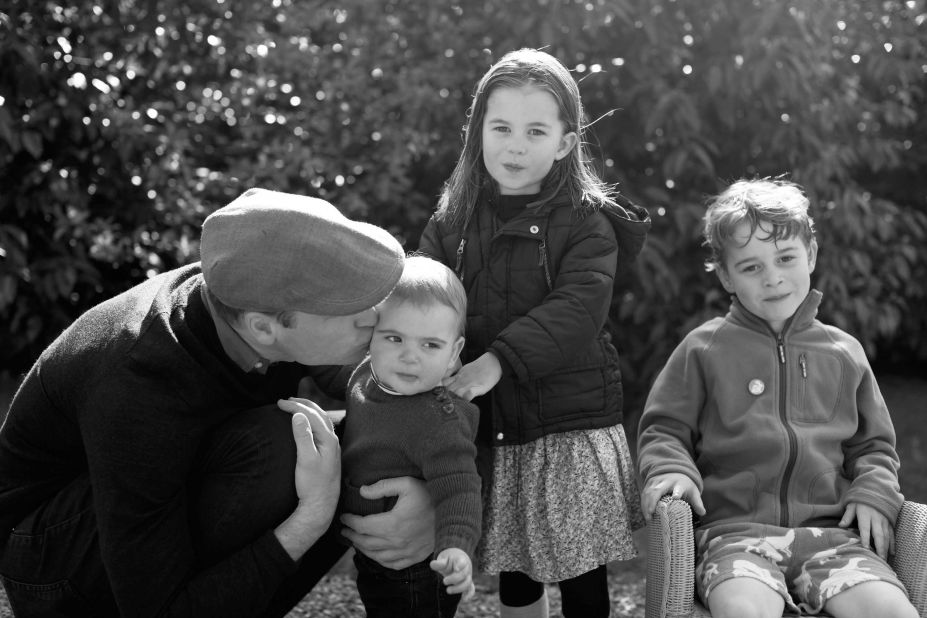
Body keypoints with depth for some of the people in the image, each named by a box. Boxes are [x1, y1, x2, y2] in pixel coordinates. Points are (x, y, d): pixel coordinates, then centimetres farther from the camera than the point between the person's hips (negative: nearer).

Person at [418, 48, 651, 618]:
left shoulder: (586, 222, -7)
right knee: (513, 571, 18)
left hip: (572, 425, -4)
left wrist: (498, 361, -32)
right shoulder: (451, 223, 6)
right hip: (486, 427, 4)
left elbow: (578, 309, -21)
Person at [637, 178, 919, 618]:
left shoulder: (844, 353, 16)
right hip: (734, 528, -3)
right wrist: (671, 471, -9)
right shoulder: (705, 349, 8)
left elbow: (873, 445, 24)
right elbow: (664, 429, 12)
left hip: (829, 529, 3)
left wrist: (875, 491, 4)